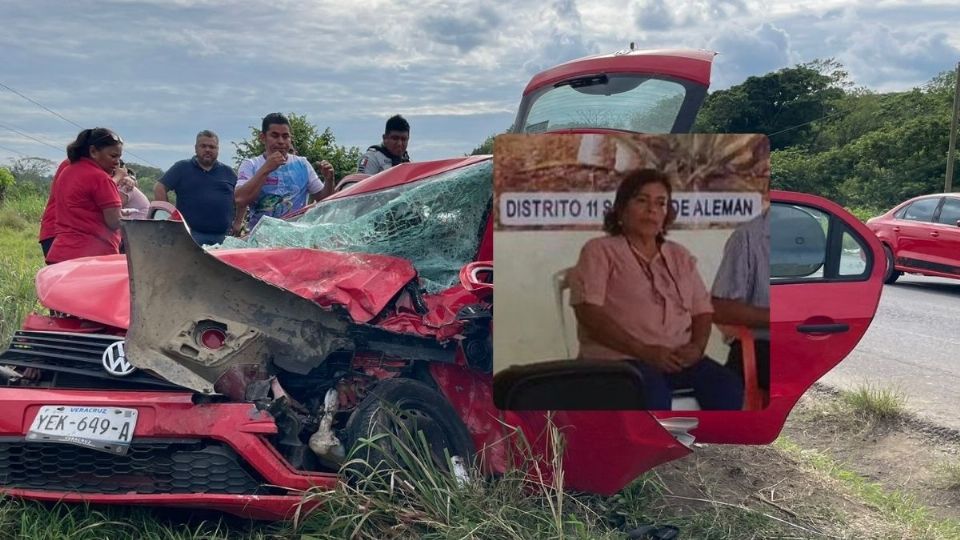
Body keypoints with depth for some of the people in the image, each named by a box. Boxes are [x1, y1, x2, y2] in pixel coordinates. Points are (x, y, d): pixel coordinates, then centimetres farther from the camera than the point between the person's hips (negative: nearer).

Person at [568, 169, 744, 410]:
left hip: (679, 358, 5)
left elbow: (702, 309, 17)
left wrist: (697, 346, -6)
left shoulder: (680, 256, 23)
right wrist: (643, 351, -17)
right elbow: (589, 313, -9)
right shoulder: (600, 251, 5)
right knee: (654, 392, -36)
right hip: (620, 358, -5)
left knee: (727, 387, -23)